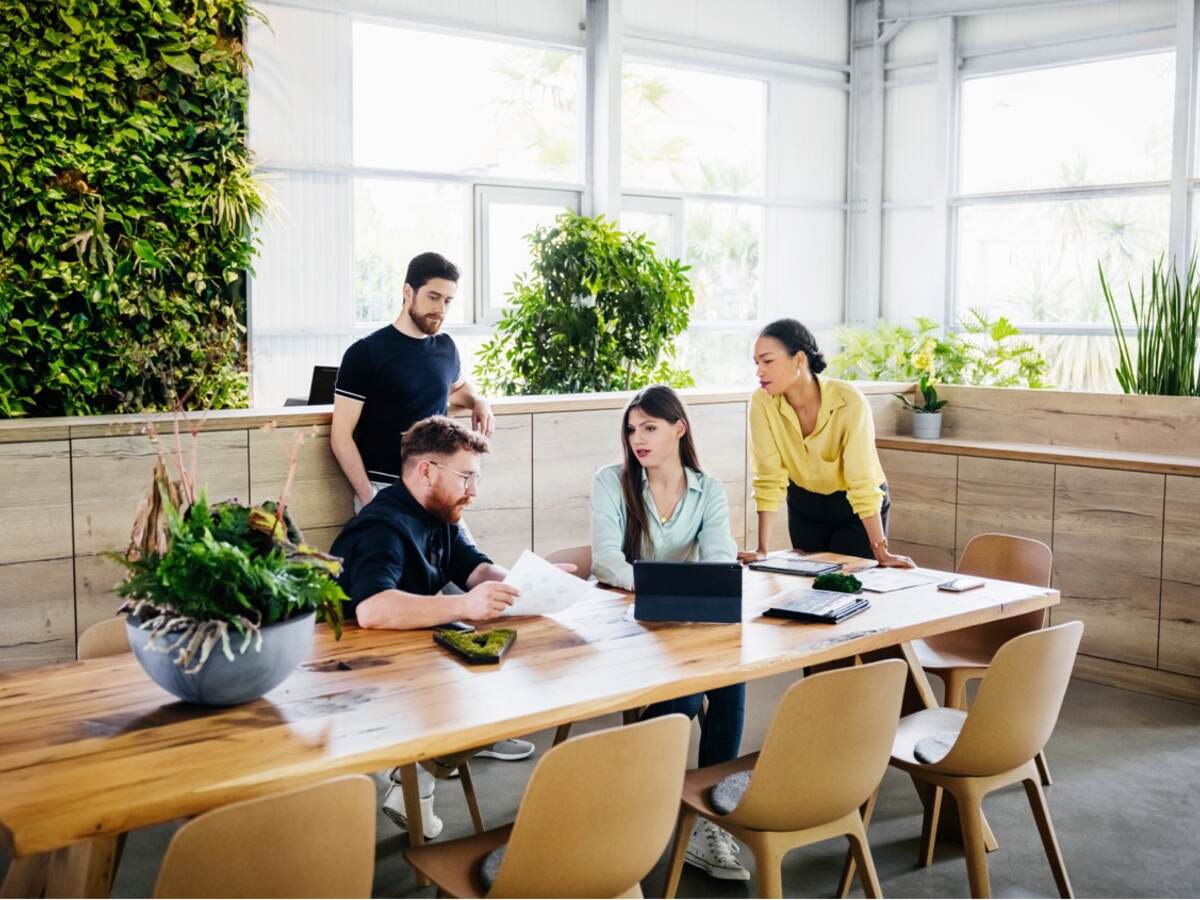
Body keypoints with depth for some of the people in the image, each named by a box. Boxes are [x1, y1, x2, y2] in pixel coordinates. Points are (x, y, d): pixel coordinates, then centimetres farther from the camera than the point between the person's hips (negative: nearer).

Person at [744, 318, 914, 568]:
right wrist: (763, 549, -21)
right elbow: (769, 479, -19)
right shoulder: (762, 402, -21)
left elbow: (863, 482, -29)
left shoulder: (849, 401, -30)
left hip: (855, 509, -3)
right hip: (805, 505, 3)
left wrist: (881, 552, -29)